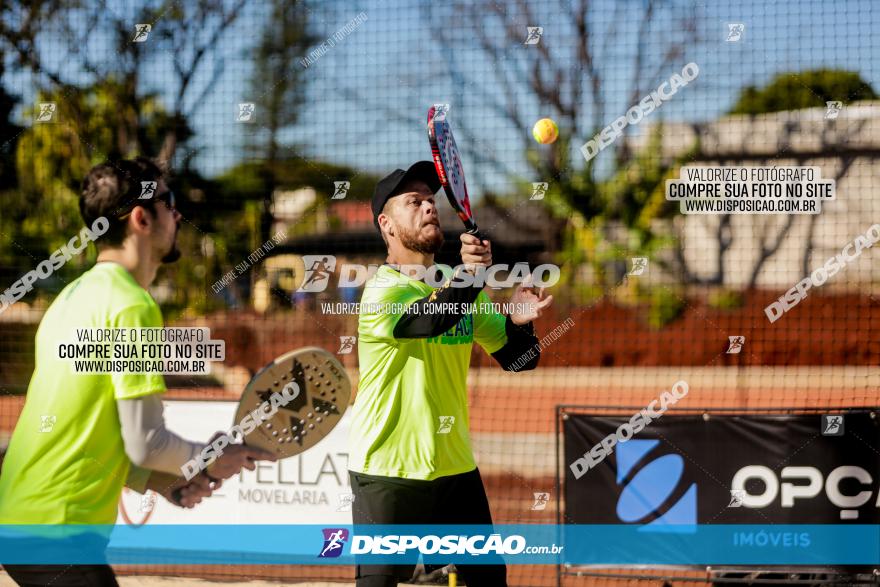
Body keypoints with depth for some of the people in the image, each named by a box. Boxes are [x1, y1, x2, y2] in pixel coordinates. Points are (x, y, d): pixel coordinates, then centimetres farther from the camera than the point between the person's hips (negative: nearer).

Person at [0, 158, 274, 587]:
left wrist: (160, 482, 16)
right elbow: (145, 443, -16)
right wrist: (214, 462, 2)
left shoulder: (75, 295, 15)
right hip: (57, 532, -9)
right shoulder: (133, 306, -13)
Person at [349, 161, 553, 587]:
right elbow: (432, 319, -32)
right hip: (389, 474, -6)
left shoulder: (460, 286, 10)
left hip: (457, 469, 7)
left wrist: (518, 322, -14)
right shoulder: (382, 290, -12)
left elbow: (519, 360, 7)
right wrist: (469, 275, -47)